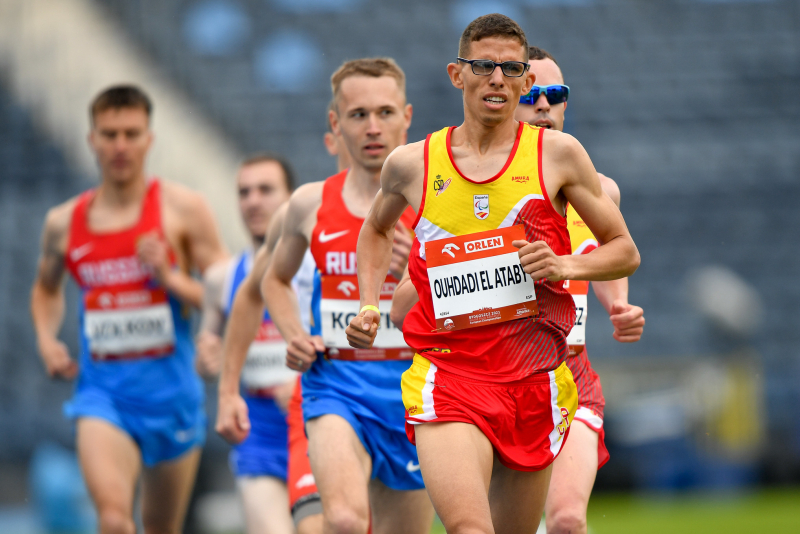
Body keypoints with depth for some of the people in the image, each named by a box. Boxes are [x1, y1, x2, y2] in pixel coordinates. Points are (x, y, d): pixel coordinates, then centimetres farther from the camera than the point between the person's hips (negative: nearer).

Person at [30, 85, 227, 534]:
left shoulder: (182, 209, -2)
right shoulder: (64, 223, 6)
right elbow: (46, 289, 26)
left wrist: (171, 279, -17)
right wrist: (46, 338, 7)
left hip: (171, 386, 0)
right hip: (102, 389, 0)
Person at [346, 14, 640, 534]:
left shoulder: (558, 154, 3)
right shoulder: (412, 164, 5)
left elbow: (625, 252, 10)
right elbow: (376, 229, 28)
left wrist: (565, 266, -9)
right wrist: (369, 307, 14)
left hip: (535, 378, 1)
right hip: (446, 373, -1)